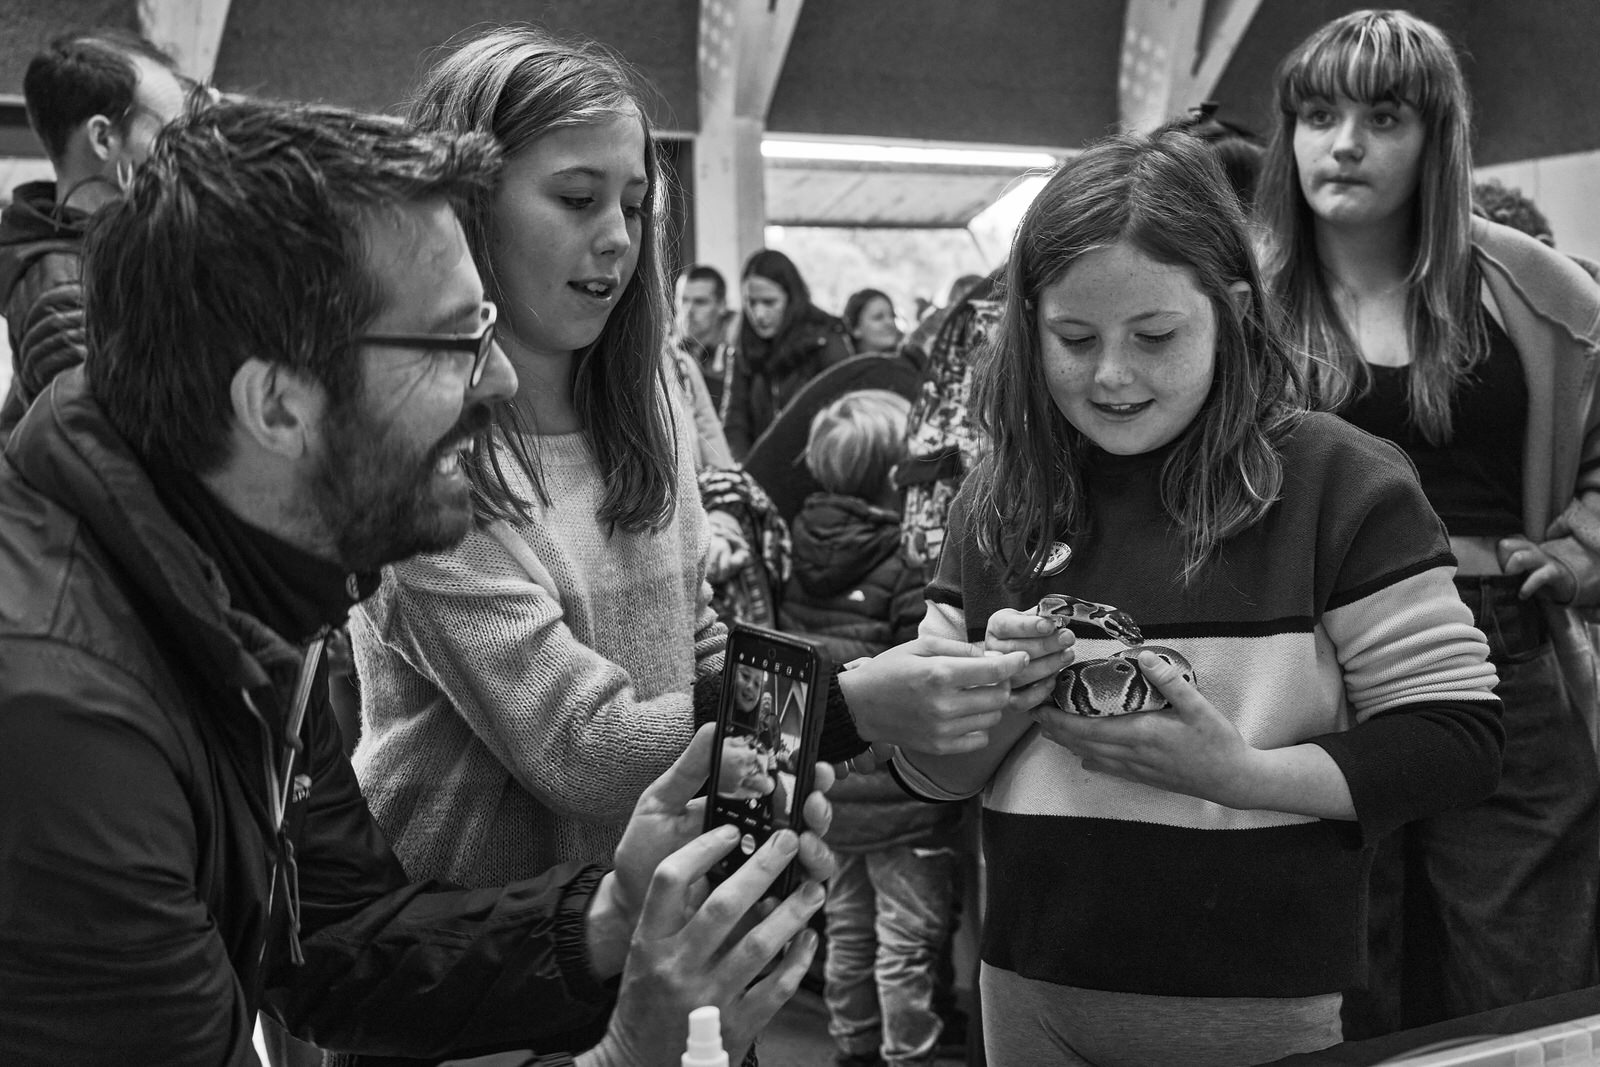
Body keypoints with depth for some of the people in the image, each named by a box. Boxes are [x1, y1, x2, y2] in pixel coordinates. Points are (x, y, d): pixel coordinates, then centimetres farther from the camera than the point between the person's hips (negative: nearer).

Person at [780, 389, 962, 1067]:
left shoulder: (801, 553, 1)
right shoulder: (912, 566, -20)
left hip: (825, 786, 7)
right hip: (900, 790, -7)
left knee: (847, 930, 22)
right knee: (907, 942, 7)